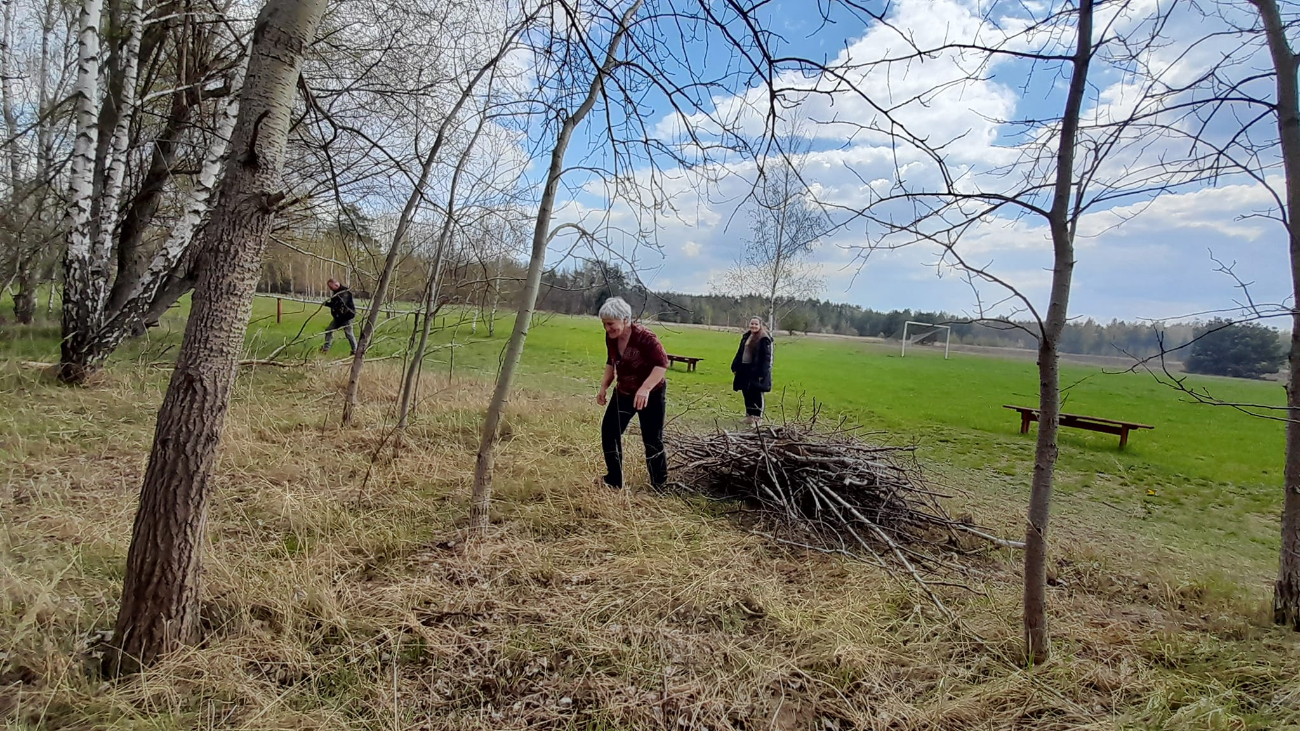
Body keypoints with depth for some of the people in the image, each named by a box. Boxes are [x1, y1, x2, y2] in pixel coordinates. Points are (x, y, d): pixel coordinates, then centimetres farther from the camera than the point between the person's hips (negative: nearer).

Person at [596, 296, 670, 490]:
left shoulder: (645, 337, -28)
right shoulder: (611, 338, -6)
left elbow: (662, 364, -34)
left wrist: (645, 389, -46)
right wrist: (603, 387, 4)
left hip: (652, 395, -7)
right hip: (623, 393, 7)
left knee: (652, 441, -4)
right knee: (609, 431, 6)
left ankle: (660, 486, 12)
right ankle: (614, 480, 20)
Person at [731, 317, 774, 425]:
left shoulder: (764, 339, -11)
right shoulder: (746, 337, 13)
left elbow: (766, 357, -15)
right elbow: (740, 353, 18)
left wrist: (762, 373, -20)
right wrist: (735, 366, 14)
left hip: (756, 371, -7)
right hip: (744, 369, 8)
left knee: (756, 395, -1)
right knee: (746, 393, 13)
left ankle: (757, 417, 8)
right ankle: (749, 415, 26)